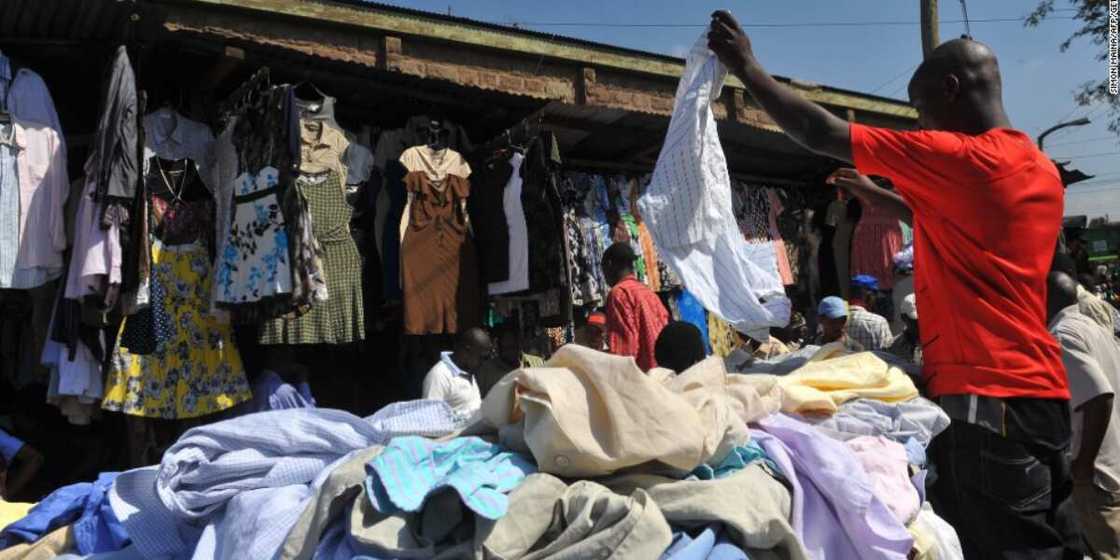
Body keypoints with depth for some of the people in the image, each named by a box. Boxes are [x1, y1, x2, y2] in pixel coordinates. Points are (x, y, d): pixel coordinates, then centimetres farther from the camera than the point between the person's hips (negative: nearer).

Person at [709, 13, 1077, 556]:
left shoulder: (957, 158, -12)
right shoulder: (1041, 170, 14)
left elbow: (820, 133, -10)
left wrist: (746, 66, 0)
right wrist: (872, 194, 33)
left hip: (984, 395, -9)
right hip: (1039, 389, 9)